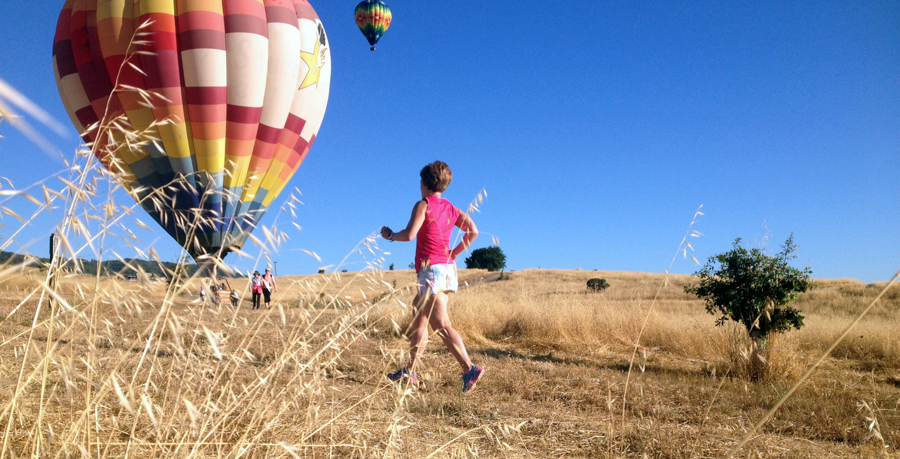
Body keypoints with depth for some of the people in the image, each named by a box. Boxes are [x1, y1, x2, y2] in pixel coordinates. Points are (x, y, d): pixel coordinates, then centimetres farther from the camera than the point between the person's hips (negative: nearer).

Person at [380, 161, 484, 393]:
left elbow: (409, 234, -16)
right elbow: (473, 232, 5)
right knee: (419, 318, 16)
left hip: (431, 269, -8)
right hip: (447, 268, 8)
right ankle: (409, 371, 23)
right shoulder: (451, 209, 14)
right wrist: (455, 252, 13)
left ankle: (469, 369, -21)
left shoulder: (423, 204, -5)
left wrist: (390, 235, 3)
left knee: (441, 325, -11)